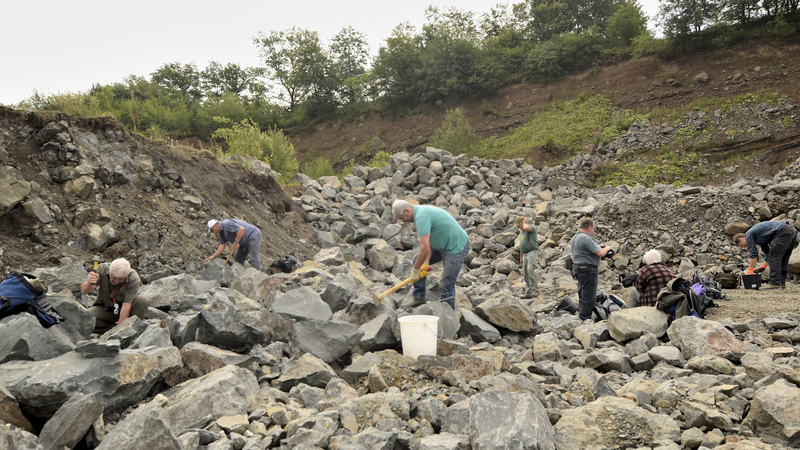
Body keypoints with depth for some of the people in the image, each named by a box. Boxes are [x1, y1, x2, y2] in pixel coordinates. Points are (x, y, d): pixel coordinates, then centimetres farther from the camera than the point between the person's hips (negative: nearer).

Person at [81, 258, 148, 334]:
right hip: (105, 309, 2)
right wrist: (89, 283, -46)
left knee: (142, 300, -31)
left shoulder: (133, 278, -24)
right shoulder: (102, 269, -18)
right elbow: (83, 291, -22)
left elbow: (126, 305, -26)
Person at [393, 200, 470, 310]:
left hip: (456, 248, -11)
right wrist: (426, 263, -7)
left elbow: (425, 248, -32)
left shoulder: (421, 217, -25)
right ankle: (419, 298, 20)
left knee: (447, 286, -9)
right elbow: (429, 242, 6)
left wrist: (415, 270, -20)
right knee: (418, 260, 14)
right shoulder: (421, 211, 7)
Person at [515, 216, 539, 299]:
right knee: (525, 274, 5)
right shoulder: (521, 231, 20)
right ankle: (529, 293, 10)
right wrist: (521, 256, 25)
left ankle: (535, 290, -29)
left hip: (533, 252, -9)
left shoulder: (531, 227, -8)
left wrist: (525, 222, -13)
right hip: (525, 254, 9)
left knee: (530, 269, -27)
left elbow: (526, 228, -34)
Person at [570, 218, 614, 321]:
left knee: (583, 295, 18)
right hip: (587, 270, -10)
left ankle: (581, 318, 24)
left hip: (578, 268, 10)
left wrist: (597, 246, 22)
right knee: (589, 297, -5)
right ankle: (585, 319, -3)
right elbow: (601, 253, -21)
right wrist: (607, 248, -1)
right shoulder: (586, 238, -19)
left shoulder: (575, 237, 13)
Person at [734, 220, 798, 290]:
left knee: (774, 257, -7)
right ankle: (781, 283, 15)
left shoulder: (748, 235, 3)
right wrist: (764, 266, 37)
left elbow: (754, 254, 3)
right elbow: (767, 251, 37)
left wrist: (750, 270, 11)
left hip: (783, 231, -10)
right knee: (783, 259, 15)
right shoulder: (758, 237, 30)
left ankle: (775, 283, -10)